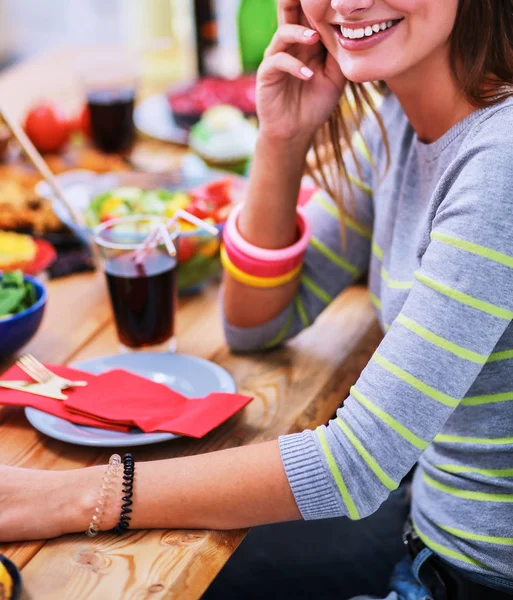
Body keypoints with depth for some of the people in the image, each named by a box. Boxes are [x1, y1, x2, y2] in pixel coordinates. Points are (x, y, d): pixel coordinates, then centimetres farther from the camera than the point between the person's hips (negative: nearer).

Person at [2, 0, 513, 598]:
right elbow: (256, 326, 3)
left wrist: (79, 496, -28)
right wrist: (281, 140, -11)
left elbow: (356, 464, -30)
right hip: (421, 518, 6)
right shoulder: (392, 122, -1)